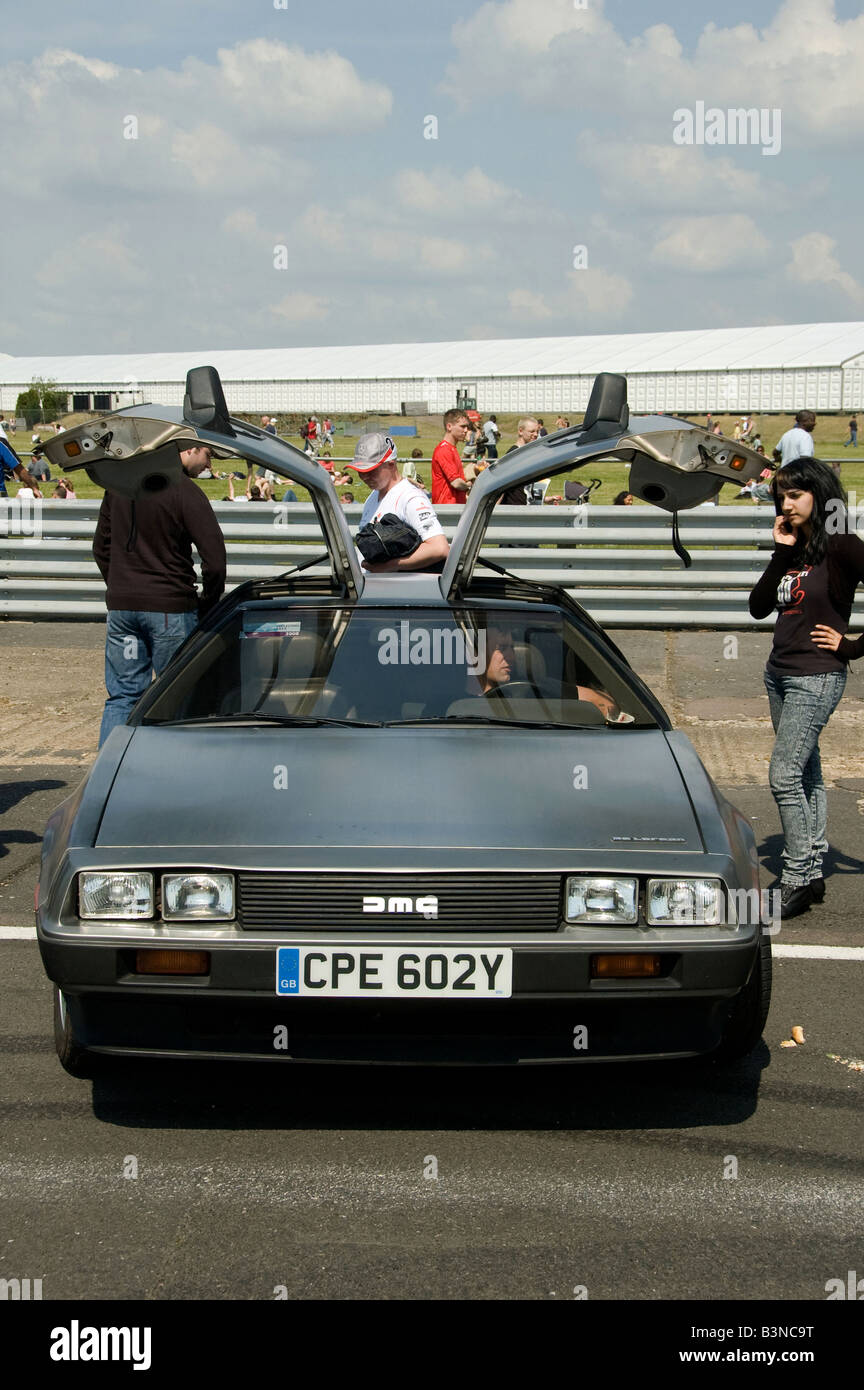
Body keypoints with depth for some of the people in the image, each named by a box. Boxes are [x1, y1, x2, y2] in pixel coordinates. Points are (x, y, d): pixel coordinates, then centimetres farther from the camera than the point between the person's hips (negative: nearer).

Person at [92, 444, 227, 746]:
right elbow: (214, 559, -15)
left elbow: (101, 548, 16)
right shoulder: (185, 492, -13)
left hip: (120, 605, 5)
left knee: (122, 696, 10)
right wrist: (207, 605, 0)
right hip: (169, 608, -5)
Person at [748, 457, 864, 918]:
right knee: (806, 775, 13)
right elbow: (759, 607, 3)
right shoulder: (792, 549, 10)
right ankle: (813, 871, 19)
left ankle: (797, 878, -5)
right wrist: (781, 552, -5)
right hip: (779, 673, 8)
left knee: (783, 776, -12)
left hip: (816, 677, -8)